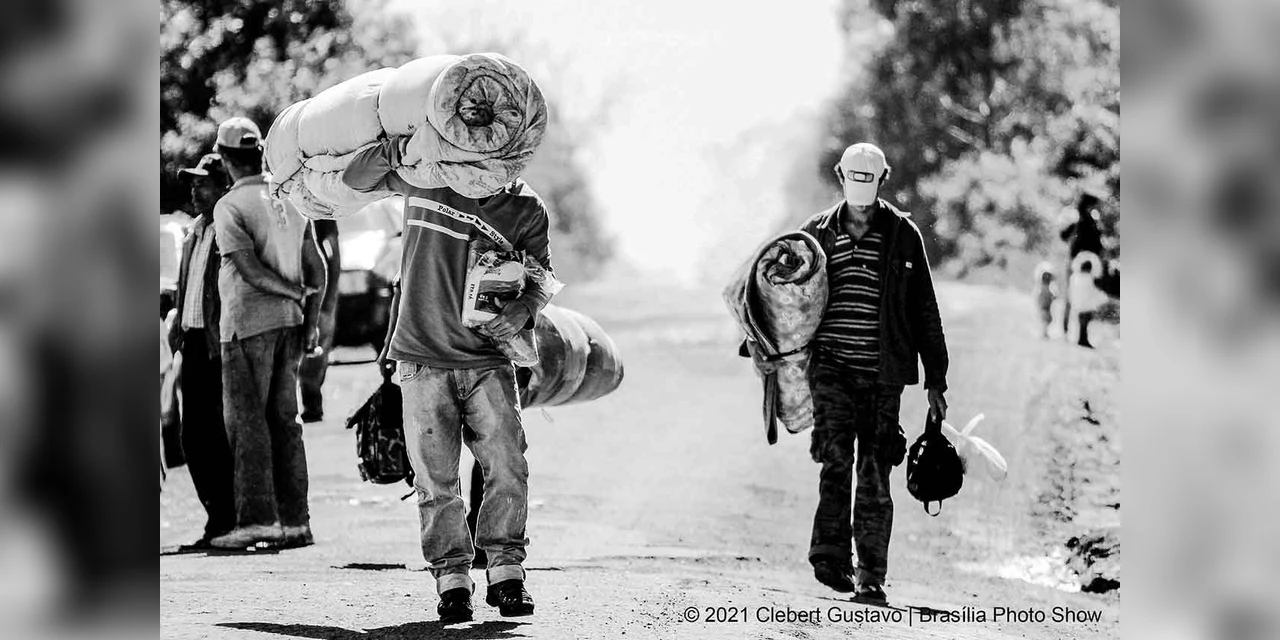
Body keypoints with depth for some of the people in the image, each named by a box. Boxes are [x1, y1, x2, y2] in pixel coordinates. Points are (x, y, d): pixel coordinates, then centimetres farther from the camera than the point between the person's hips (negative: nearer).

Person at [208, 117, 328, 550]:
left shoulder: (230, 206, -9)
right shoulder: (291, 201, 11)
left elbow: (250, 270, -17)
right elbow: (317, 270, 9)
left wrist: (296, 294, -6)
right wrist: (311, 320, 9)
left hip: (248, 323, -6)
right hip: (289, 322, 6)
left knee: (247, 421, -3)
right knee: (285, 420, 10)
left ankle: (257, 518, -8)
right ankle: (295, 521, 10)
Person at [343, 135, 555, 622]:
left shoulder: (526, 210, -1)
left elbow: (542, 276, 8)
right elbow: (355, 177, 7)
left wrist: (525, 308, -14)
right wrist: (396, 149, -13)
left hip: (488, 359, 0)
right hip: (423, 360, 0)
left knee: (507, 468, -9)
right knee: (436, 480, -1)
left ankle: (506, 572, 3)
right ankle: (451, 580, 7)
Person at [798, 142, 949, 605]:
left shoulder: (902, 235, 6)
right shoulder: (818, 233, 9)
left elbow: (924, 311, 8)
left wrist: (936, 381, 6)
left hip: (883, 373, 0)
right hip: (830, 364, 0)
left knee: (875, 475, -1)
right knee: (837, 454, -17)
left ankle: (870, 577, 4)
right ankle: (830, 557, -16)